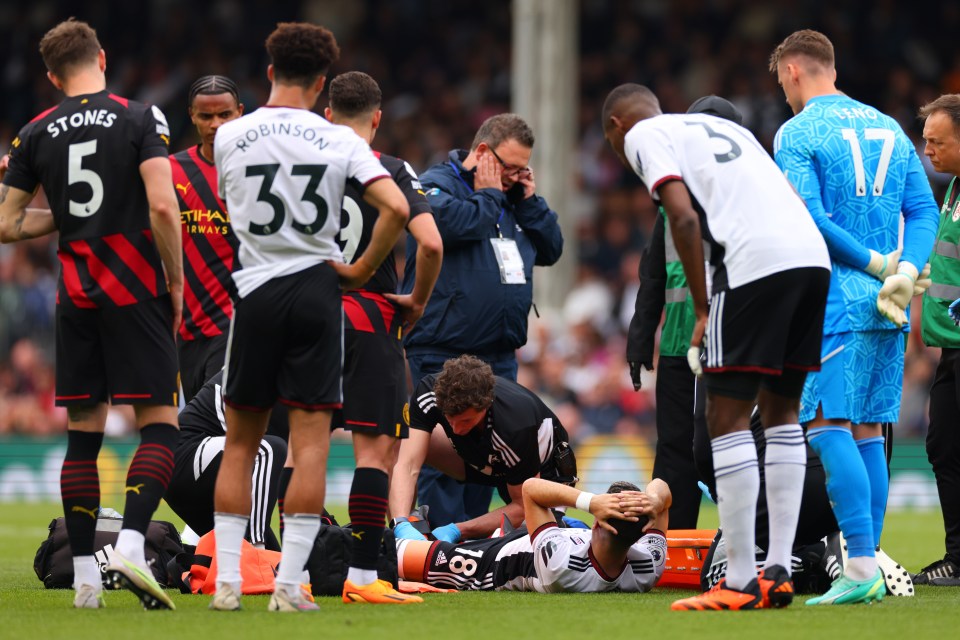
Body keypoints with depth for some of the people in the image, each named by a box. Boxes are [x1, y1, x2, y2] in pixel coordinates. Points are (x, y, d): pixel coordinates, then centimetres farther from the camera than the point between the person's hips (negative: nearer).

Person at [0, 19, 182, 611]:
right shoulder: (140, 119, -4)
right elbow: (162, 206, -14)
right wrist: (176, 280, -4)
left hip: (75, 295, 4)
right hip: (136, 290, -4)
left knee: (84, 431, 9)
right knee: (160, 424, -1)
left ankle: (85, 574, 6)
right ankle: (131, 546, -20)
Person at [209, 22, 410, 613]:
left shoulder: (229, 138, 1)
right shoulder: (340, 142, -3)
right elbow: (397, 209, -12)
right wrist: (362, 269, -1)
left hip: (255, 292, 1)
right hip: (317, 289, -1)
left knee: (241, 443, 11)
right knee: (311, 445, 1)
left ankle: (227, 580, 6)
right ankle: (290, 585, -4)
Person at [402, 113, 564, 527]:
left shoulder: (510, 200, 19)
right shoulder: (435, 184, -3)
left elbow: (550, 251, 18)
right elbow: (453, 223, -24)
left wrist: (528, 201, 7)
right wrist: (487, 195, -9)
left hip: (499, 357, 8)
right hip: (442, 353, -8)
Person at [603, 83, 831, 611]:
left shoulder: (642, 135, 11)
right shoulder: (725, 128, 33)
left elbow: (684, 218, -4)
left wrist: (703, 309, 0)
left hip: (755, 260, -7)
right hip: (813, 254, 7)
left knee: (727, 417, -1)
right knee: (781, 411, 17)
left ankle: (741, 583, -3)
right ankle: (778, 572, 15)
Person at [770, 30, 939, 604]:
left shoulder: (797, 134, -4)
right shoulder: (890, 129, 17)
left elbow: (807, 218, -15)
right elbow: (924, 211, 10)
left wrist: (876, 265, -9)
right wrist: (905, 270, -5)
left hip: (835, 304, -7)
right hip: (888, 308, 7)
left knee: (829, 427, -9)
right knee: (868, 433, 10)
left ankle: (862, 566, -20)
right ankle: (869, 571, 8)